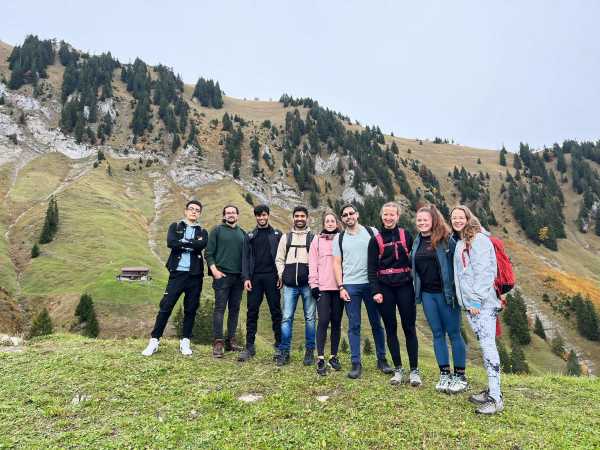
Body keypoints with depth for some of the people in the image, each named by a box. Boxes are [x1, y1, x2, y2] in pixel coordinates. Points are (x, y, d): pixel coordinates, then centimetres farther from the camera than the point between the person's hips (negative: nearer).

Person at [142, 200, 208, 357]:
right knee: (165, 306, -3)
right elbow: (170, 242, -12)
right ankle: (154, 341, 9)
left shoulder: (202, 232, 11)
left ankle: (185, 342, 18)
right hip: (177, 273, -1)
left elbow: (202, 245, -12)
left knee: (191, 309, 7)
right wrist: (192, 245, -10)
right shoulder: (175, 226, 9)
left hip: (195, 275, 2)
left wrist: (183, 242, -11)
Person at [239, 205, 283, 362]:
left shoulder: (277, 234, 8)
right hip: (255, 278, 2)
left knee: (276, 311, 3)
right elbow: (246, 258, 6)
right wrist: (246, 278, -5)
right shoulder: (250, 236, 13)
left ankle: (279, 345, 12)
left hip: (272, 277, -1)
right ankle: (249, 347, 8)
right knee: (252, 312, 2)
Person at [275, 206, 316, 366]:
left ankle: (309, 352, 14)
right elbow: (279, 259, 14)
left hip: (308, 284, -1)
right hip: (290, 285, 2)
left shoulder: (314, 237, 6)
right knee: (286, 318, 0)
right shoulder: (286, 237, 13)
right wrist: (281, 275, 3)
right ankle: (284, 352, 7)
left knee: (310, 318, 4)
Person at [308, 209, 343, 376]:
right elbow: (312, 264, 4)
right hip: (322, 287, -1)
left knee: (336, 322, 7)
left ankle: (334, 356, 18)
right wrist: (314, 284, -4)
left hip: (339, 287, 2)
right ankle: (320, 359, 0)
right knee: (323, 321, -6)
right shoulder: (317, 240, 7)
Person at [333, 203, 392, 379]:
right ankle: (356, 363, 9)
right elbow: (337, 263, 8)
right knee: (354, 325, 3)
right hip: (350, 286, 1)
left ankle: (382, 359, 21)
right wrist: (340, 287, -1)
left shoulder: (372, 232, 5)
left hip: (371, 283, 0)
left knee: (376, 323, 8)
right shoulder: (339, 238, 9)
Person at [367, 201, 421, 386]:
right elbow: (372, 268, 1)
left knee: (409, 328, 2)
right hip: (385, 288, 1)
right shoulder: (376, 240, 4)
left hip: (404, 286, 0)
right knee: (391, 328, 6)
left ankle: (414, 370, 12)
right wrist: (375, 291, -8)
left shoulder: (406, 235, 5)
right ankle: (398, 369, 17)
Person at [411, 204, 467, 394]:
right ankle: (444, 374, 20)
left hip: (445, 292, -5)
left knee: (453, 333, 4)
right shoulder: (417, 242, 10)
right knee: (437, 334, 11)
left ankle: (460, 376, 17)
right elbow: (414, 266, 19)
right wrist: (417, 289, 15)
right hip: (427, 293, 5)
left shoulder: (446, 239, -8)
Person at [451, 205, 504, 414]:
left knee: (488, 346, -10)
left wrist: (476, 299, -16)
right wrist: (467, 301, 16)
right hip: (469, 303, 9)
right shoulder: (460, 243, 18)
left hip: (483, 302, -9)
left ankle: (496, 399, -7)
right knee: (484, 346, 12)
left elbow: (482, 271, -14)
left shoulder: (478, 239, -7)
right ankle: (492, 389, 20)